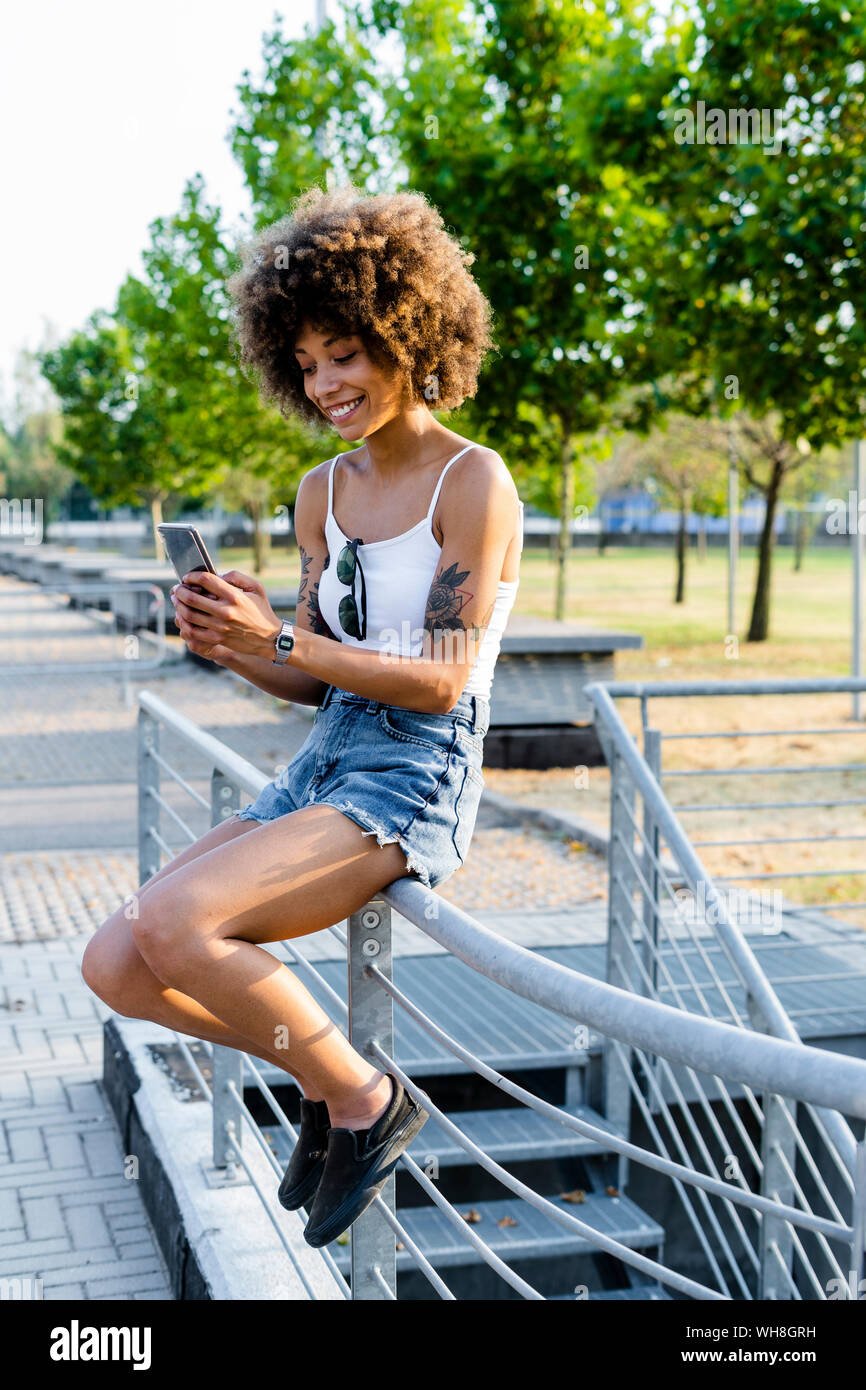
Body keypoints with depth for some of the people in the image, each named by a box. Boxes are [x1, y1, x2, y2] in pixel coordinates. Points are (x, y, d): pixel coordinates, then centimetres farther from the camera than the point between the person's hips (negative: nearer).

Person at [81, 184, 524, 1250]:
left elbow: (441, 681, -13)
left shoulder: (473, 482, -7)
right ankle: (318, 1061, 14)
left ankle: (363, 1098, -5)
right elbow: (314, 683, 14)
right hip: (322, 764, 7)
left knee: (173, 919, -27)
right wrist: (230, 647, -6)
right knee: (115, 965, -7)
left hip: (418, 780, -7)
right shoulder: (324, 493, 13)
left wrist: (280, 640, -20)